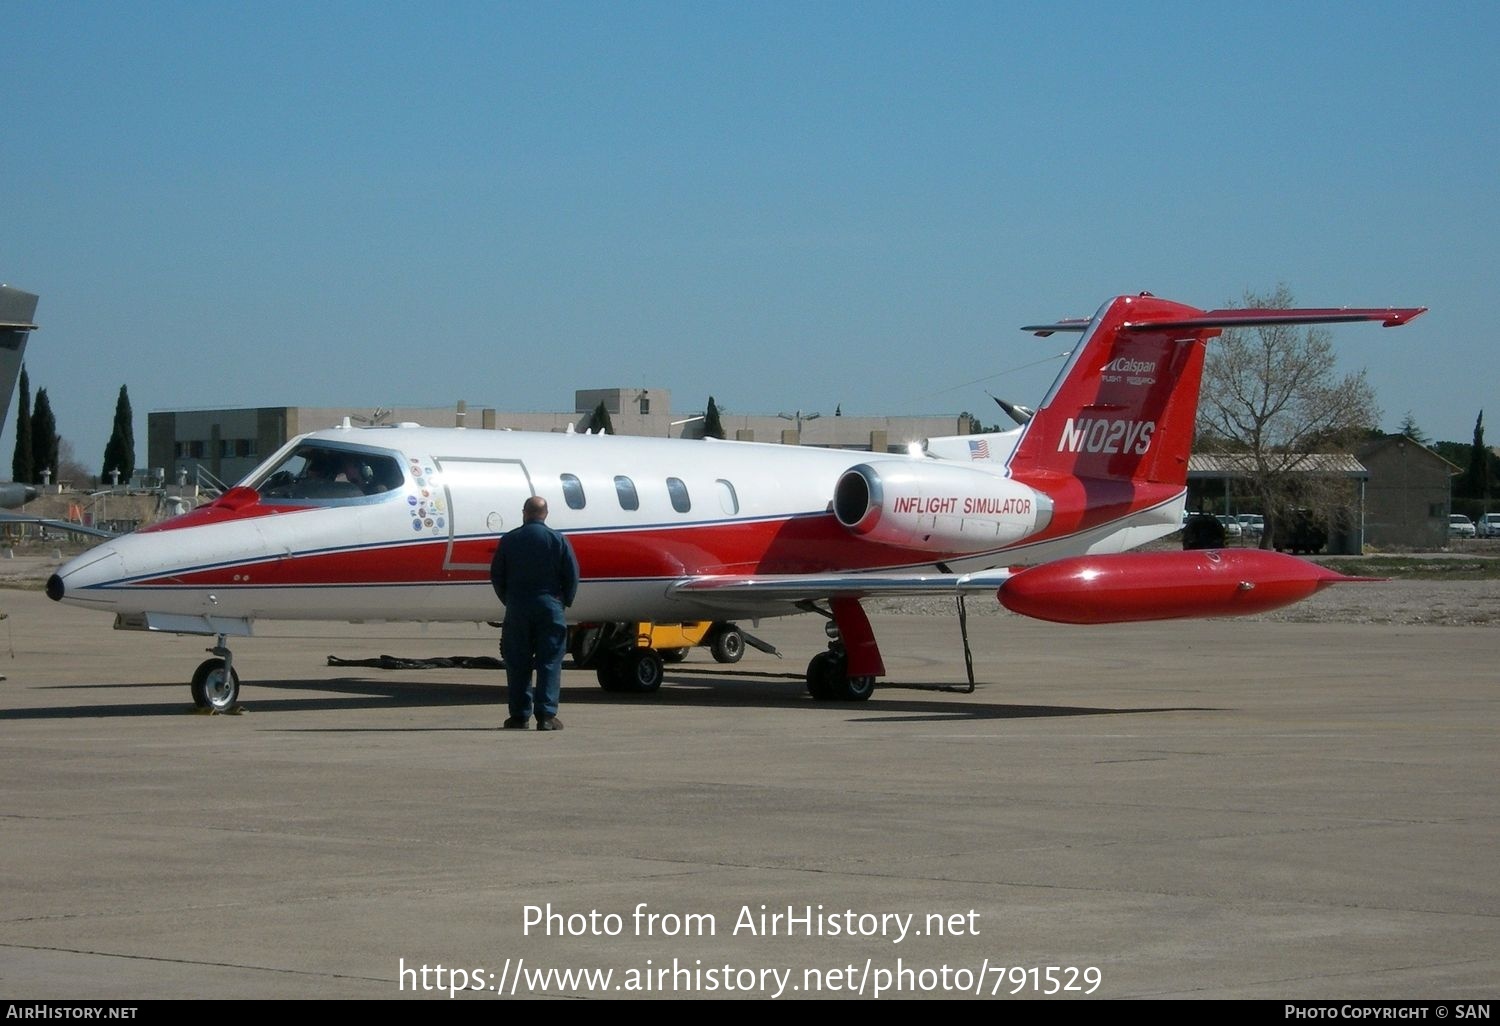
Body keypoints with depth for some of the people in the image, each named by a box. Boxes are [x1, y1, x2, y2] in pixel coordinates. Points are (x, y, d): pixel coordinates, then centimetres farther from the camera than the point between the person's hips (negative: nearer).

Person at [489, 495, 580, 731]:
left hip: (517, 608, 1)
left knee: (517, 664, 7)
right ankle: (546, 716, -5)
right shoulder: (558, 539, -2)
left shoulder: (509, 540, 2)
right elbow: (572, 574, -3)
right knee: (549, 662, 1)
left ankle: (519, 716, 6)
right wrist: (565, 601, 10)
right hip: (549, 606, -1)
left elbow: (496, 575, 5)